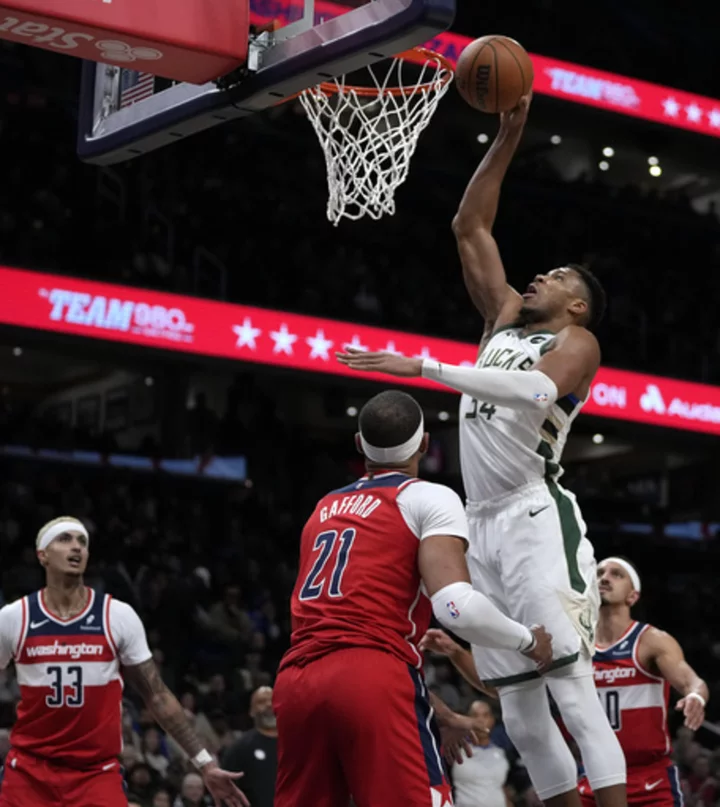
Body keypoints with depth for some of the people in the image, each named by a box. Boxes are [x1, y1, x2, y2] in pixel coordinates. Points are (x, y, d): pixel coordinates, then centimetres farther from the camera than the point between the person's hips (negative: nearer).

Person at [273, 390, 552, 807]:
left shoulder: (325, 508, 26)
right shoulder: (429, 498, 4)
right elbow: (458, 606, -11)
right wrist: (529, 641, 6)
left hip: (298, 681, 7)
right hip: (371, 679, -7)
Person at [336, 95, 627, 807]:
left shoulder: (577, 342, 0)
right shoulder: (506, 316, 21)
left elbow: (537, 390, -23)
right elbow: (469, 228, 24)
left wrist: (424, 368, -27)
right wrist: (507, 138, 17)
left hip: (537, 516, -7)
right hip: (484, 523, 7)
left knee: (572, 688, -17)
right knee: (519, 709, 5)